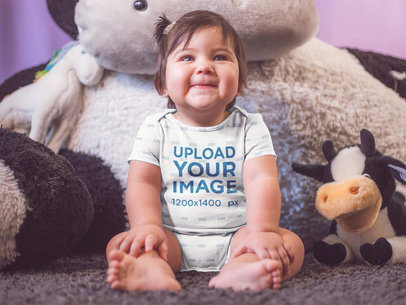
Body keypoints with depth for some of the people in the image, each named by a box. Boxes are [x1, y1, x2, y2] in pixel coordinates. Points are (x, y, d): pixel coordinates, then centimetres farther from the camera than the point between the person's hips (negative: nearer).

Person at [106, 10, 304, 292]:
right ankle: (152, 271, -55)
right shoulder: (156, 129, 5)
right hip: (173, 240, 0)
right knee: (120, 244, -23)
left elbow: (262, 180, -10)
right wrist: (148, 226, -23)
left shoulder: (250, 127, 3)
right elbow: (142, 183, -3)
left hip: (233, 238, 0)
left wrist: (263, 231, -27)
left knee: (291, 243, -24)